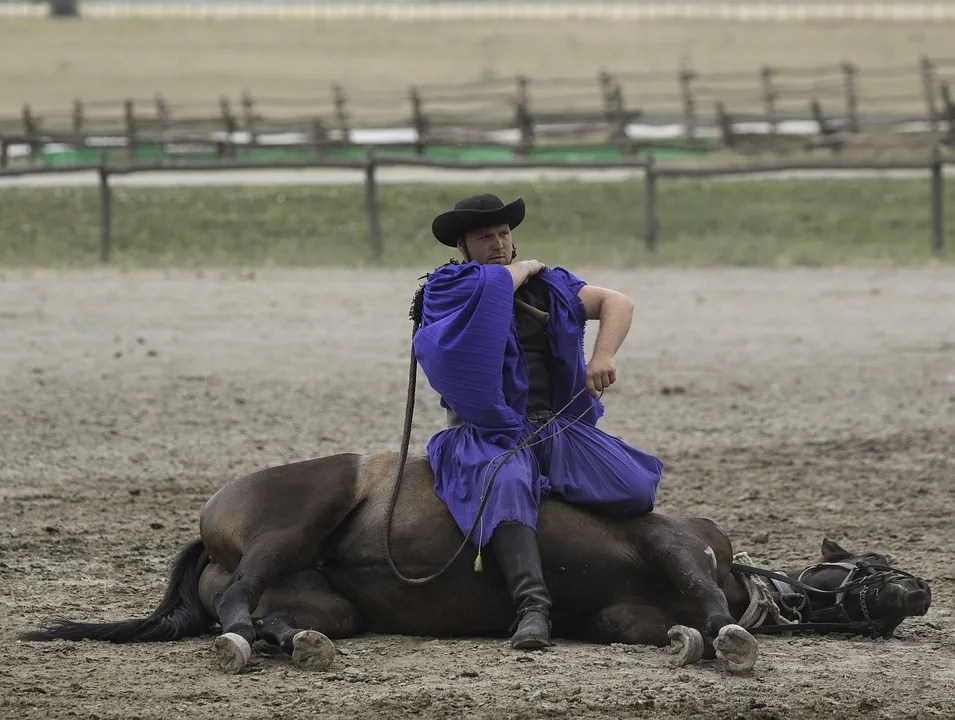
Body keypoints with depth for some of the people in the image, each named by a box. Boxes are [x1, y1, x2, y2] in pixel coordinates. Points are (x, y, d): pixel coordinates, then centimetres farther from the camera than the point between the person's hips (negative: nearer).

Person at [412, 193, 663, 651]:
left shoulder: (549, 286, 18)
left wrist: (603, 356, -9)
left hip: (560, 428, 4)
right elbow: (496, 285, -12)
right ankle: (531, 607, -55)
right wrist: (524, 269, 10)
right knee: (509, 487, -39)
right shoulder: (446, 287, 6)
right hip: (490, 434, -4)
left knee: (635, 491, -18)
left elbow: (616, 303, 9)